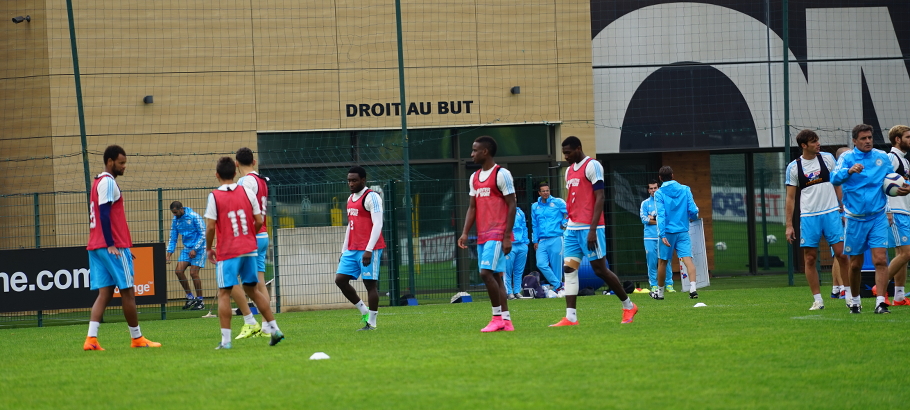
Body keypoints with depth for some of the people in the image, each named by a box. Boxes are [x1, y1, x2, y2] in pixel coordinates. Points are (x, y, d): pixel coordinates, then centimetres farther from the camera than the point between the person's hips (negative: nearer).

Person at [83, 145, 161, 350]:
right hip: (114, 246, -9)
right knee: (127, 291, 1)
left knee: (104, 293, 3)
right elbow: (104, 214, -19)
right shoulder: (108, 183, -10)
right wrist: (111, 245, -21)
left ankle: (91, 339, -9)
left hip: (96, 247, 9)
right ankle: (137, 338, 8)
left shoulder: (99, 182, 20)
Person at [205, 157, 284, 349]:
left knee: (224, 293, 0)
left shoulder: (215, 197, -8)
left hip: (227, 252, -4)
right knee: (252, 289, 16)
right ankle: (274, 329, 15)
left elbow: (210, 227, -11)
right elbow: (259, 221, 3)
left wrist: (208, 248, 3)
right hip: (249, 248, 4)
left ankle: (225, 339, -6)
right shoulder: (247, 192, 3)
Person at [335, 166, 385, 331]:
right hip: (352, 249, 9)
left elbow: (377, 224, -15)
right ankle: (364, 311, 12)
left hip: (368, 250, -9)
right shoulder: (351, 198, 18)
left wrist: (368, 250, -22)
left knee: (370, 283, -5)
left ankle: (371, 322, 0)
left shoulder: (371, 197, -9)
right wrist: (344, 250, 20)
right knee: (340, 279, 1)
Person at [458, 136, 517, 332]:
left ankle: (498, 317, -10)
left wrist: (507, 236, -15)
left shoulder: (501, 174, -8)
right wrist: (465, 233, 5)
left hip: (497, 234, -8)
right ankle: (506, 321, 7)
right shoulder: (474, 178, 16)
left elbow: (511, 205, -10)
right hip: (482, 235, 8)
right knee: (495, 277, 6)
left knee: (486, 272, -17)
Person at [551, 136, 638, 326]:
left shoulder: (592, 166, -8)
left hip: (589, 228, -8)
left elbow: (599, 198, -14)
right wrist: (569, 225, 17)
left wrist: (592, 229, -19)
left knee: (600, 269, -4)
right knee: (569, 269, -2)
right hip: (572, 228, 8)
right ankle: (570, 317, -6)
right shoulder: (569, 170, 17)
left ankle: (628, 306, 12)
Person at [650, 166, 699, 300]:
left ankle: (660, 292, 23)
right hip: (683, 232, 1)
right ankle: (693, 288, -25)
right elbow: (693, 210, -2)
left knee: (662, 262, 11)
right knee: (688, 259, -7)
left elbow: (661, 215, -12)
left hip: (668, 232, -1)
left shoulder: (659, 193, -4)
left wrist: (662, 234, -17)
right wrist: (691, 217, 21)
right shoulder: (685, 190, 2)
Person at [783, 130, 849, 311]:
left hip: (831, 213, 0)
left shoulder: (828, 158, 4)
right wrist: (789, 225, 3)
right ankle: (818, 299, 7)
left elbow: (838, 185, 11)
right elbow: (790, 197, 7)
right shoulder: (794, 167, 2)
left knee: (841, 253, -5)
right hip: (808, 216, 0)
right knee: (810, 258, -1)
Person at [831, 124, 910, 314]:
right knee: (856, 264, 8)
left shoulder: (882, 157, 5)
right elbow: (835, 178, -20)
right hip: (855, 218, -1)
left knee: (880, 259, -14)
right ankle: (854, 299, 30)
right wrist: (849, 171, -40)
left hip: (878, 218, 1)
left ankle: (880, 302, -16)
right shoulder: (847, 157, -4)